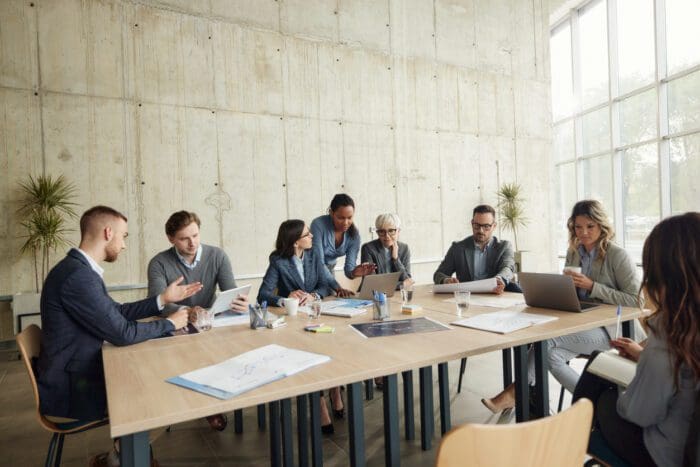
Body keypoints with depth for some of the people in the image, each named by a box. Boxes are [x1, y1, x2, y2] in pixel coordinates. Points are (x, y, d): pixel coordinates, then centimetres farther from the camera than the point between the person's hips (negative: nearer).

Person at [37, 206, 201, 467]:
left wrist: (163, 299, 8)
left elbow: (117, 312, 11)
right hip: (70, 388, -9)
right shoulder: (77, 275, -28)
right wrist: (170, 324, -11)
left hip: (77, 371, 9)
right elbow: (122, 333, -25)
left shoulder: (81, 269, 4)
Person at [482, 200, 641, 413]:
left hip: (607, 328, -6)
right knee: (551, 355, -26)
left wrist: (592, 286, -19)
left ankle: (515, 392, -14)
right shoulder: (573, 253, 12)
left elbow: (634, 301, -12)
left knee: (547, 340, -26)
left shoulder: (618, 256, -7)